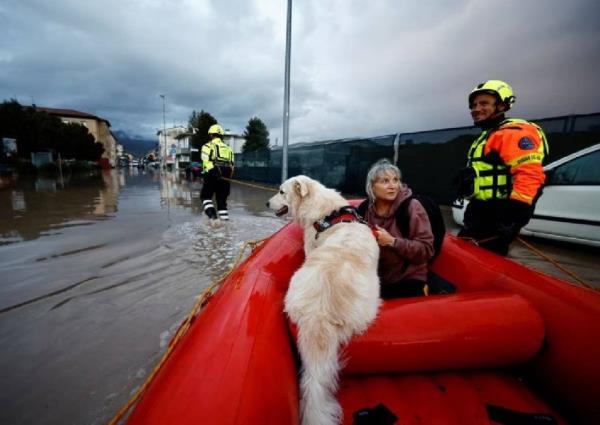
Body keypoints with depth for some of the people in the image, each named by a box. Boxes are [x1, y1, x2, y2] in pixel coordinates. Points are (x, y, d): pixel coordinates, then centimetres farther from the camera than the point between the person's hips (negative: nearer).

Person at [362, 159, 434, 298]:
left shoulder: (411, 207, -14)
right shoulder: (366, 208, -3)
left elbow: (426, 249, -17)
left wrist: (392, 241, -27)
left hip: (408, 280, -3)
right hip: (375, 279, 3)